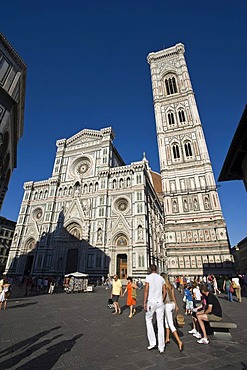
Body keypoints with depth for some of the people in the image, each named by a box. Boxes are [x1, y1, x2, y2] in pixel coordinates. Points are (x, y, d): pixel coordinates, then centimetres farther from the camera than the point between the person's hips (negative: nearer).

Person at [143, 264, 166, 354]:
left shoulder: (148, 277, -8)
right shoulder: (161, 278, 5)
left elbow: (146, 290, -13)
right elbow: (164, 292, 7)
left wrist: (144, 302, -8)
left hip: (151, 302, -4)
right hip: (160, 302, 4)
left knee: (148, 320, 18)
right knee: (160, 324, 11)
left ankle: (152, 342, 17)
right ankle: (161, 347, 16)